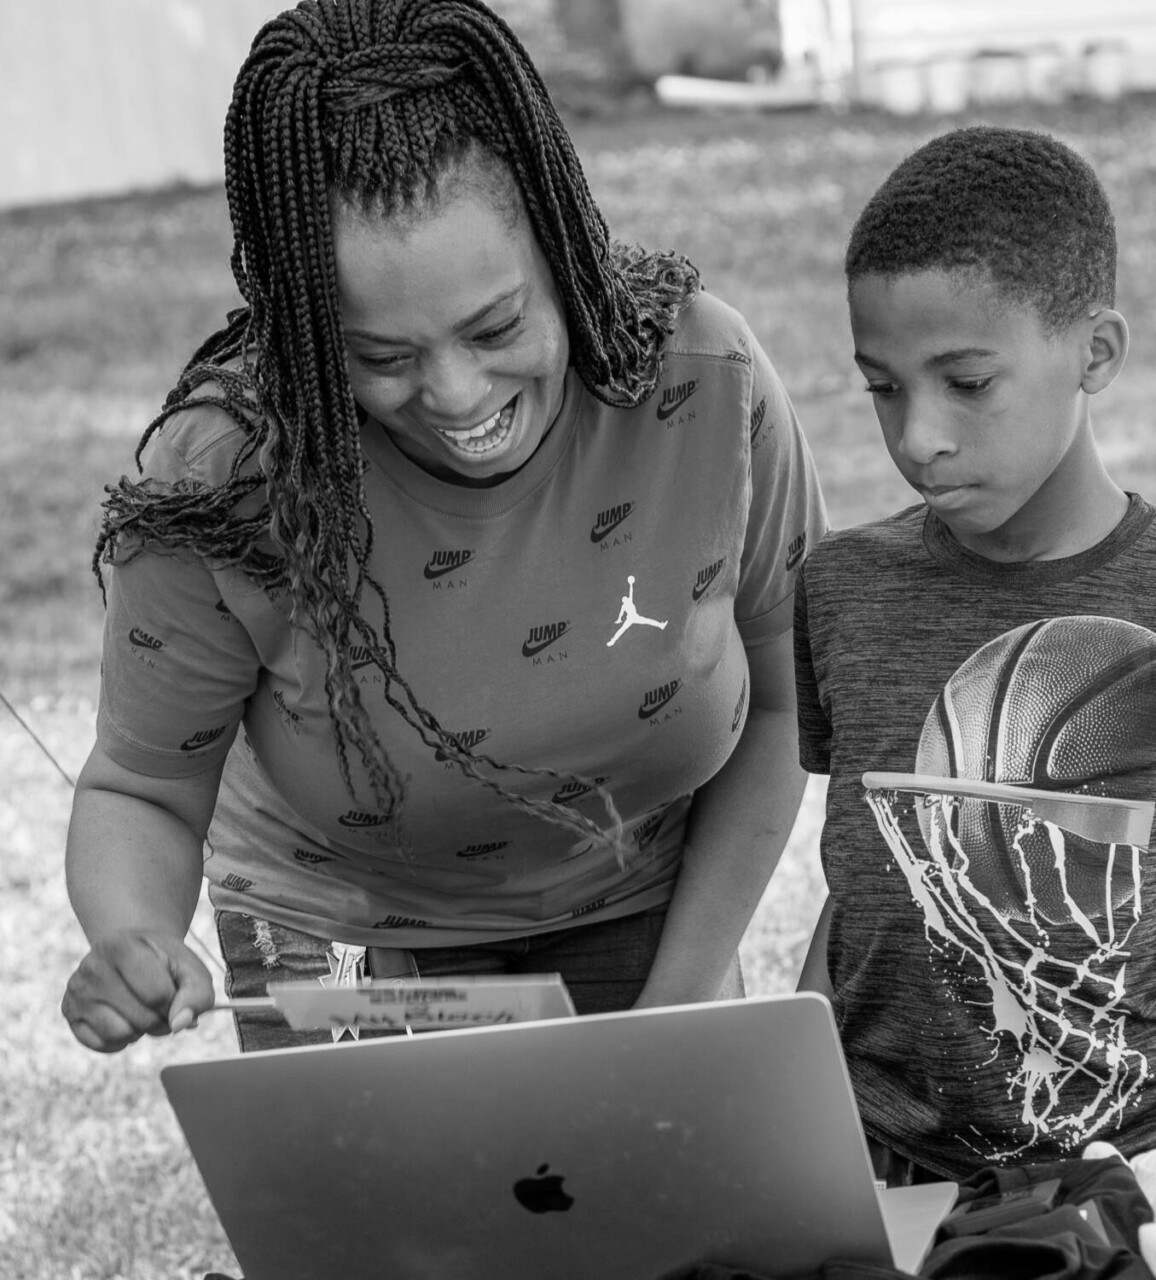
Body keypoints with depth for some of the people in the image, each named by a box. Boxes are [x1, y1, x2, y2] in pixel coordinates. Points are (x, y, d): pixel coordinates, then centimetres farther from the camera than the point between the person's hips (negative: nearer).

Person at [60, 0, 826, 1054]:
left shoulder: (707, 382, -23)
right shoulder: (224, 481, -28)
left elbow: (776, 702, -8)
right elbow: (141, 792, -13)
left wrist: (682, 999, -11)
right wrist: (133, 944, -35)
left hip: (640, 921, 2)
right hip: (348, 941, -1)